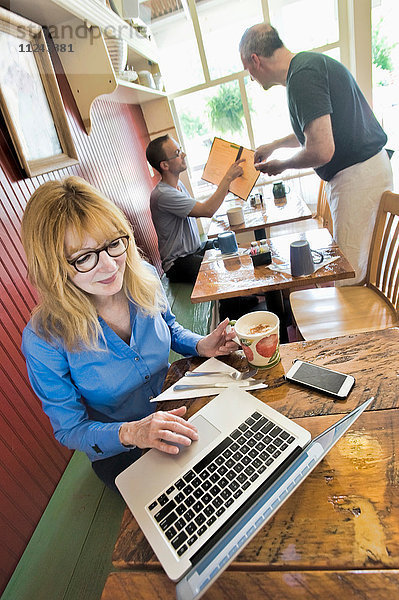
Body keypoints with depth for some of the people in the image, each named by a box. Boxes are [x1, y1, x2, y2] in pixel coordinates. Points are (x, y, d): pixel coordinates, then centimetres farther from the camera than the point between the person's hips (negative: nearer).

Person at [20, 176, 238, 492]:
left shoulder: (144, 277, -16)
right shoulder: (45, 340, -27)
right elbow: (70, 430, -16)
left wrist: (200, 345, -15)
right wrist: (130, 433, -34)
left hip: (174, 415, 4)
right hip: (118, 454, -3)